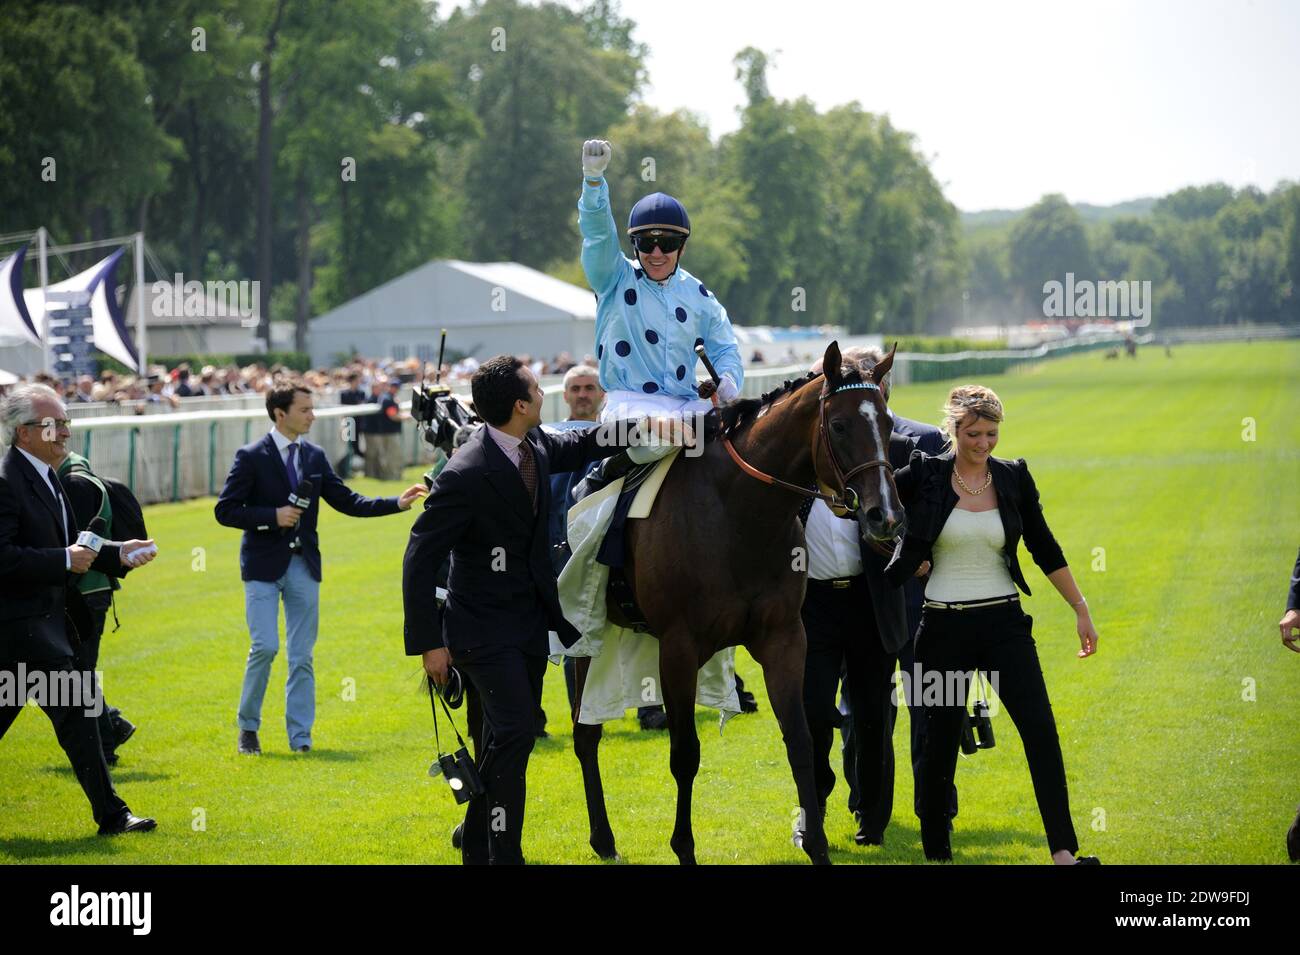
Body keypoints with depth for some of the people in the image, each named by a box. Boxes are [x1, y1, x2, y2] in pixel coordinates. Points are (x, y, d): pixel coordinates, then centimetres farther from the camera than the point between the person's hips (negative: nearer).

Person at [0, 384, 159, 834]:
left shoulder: (47, 477, 15)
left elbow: (65, 547, 22)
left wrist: (117, 554, 10)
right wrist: (65, 561, -22)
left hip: (49, 617, 10)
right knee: (77, 710, -9)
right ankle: (111, 814, -4)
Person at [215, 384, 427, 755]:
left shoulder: (315, 457, 9)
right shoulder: (251, 457, -6)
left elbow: (346, 501, 10)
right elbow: (225, 510, -6)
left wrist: (397, 503, 0)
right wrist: (272, 516, -17)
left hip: (304, 566, 4)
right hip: (264, 566, -4)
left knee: (302, 655, 5)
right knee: (265, 647, -12)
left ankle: (300, 737, 10)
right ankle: (248, 725, 8)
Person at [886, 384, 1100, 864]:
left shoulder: (1013, 478, 3)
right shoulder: (924, 476, -5)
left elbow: (1044, 548, 9)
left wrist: (1081, 610, 9)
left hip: (1003, 622, 2)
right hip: (944, 626, -2)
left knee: (1041, 729, -10)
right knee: (942, 739, 5)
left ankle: (1063, 852, -13)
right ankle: (936, 850, 21)